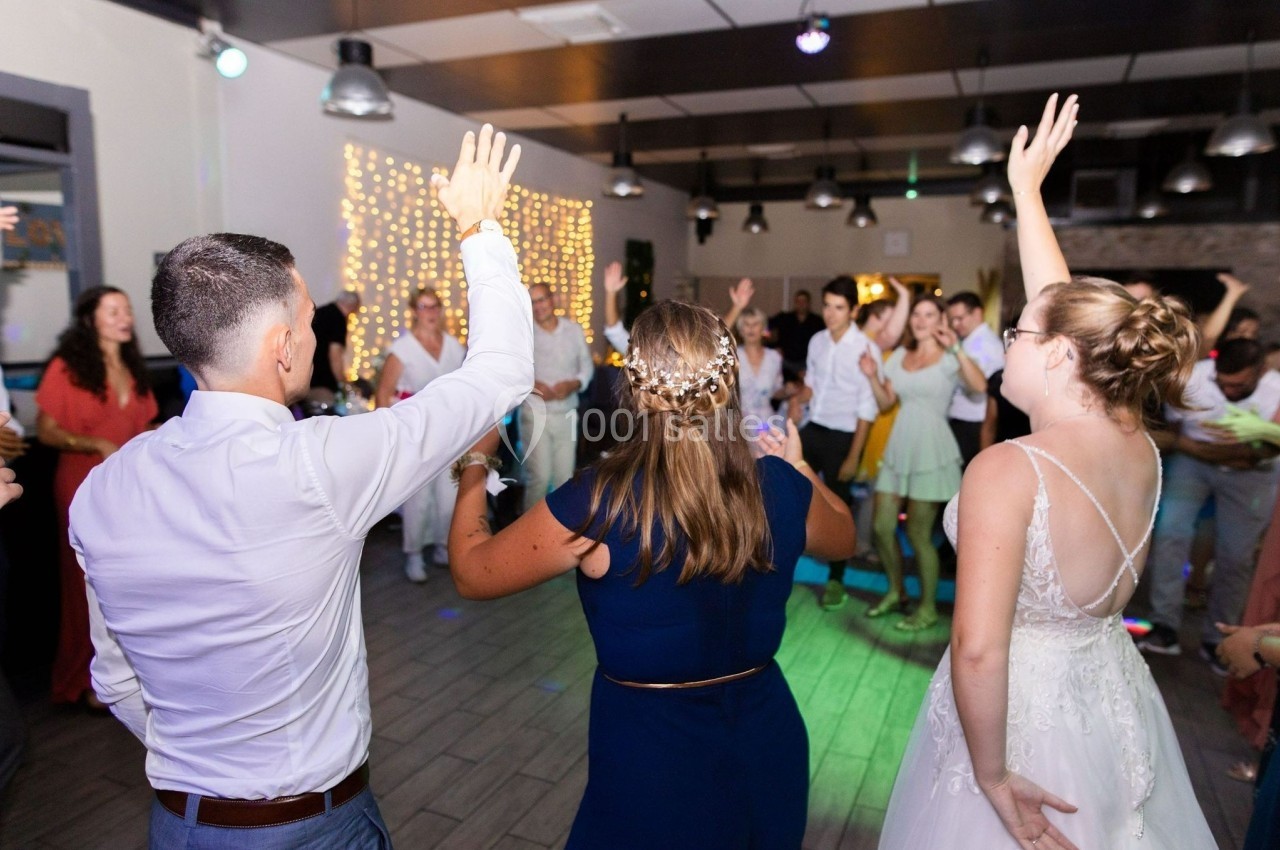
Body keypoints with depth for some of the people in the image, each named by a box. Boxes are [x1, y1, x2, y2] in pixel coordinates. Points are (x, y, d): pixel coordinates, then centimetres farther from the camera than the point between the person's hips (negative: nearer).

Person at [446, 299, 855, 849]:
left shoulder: (597, 503, -25)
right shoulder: (780, 488, -13)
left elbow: (471, 573, -10)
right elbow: (843, 541, 11)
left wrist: (474, 462, 3)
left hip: (651, 759, -4)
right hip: (766, 745, 4)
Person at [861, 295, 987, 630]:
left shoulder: (949, 358, -4)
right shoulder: (900, 355, 13)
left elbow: (980, 386, -23)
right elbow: (886, 402, 13)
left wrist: (956, 348, -26)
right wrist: (872, 377, -2)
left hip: (931, 450, -6)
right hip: (898, 449, 6)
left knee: (918, 533, 0)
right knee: (881, 527, 7)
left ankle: (928, 608, 16)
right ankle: (896, 592, 28)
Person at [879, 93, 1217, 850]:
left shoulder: (1007, 470, -27)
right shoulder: (1141, 449, -7)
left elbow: (979, 649, -32)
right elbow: (1066, 309, 4)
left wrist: (992, 775, -15)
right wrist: (1027, 187, 13)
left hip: (1020, 707, -7)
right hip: (1115, 705, 7)